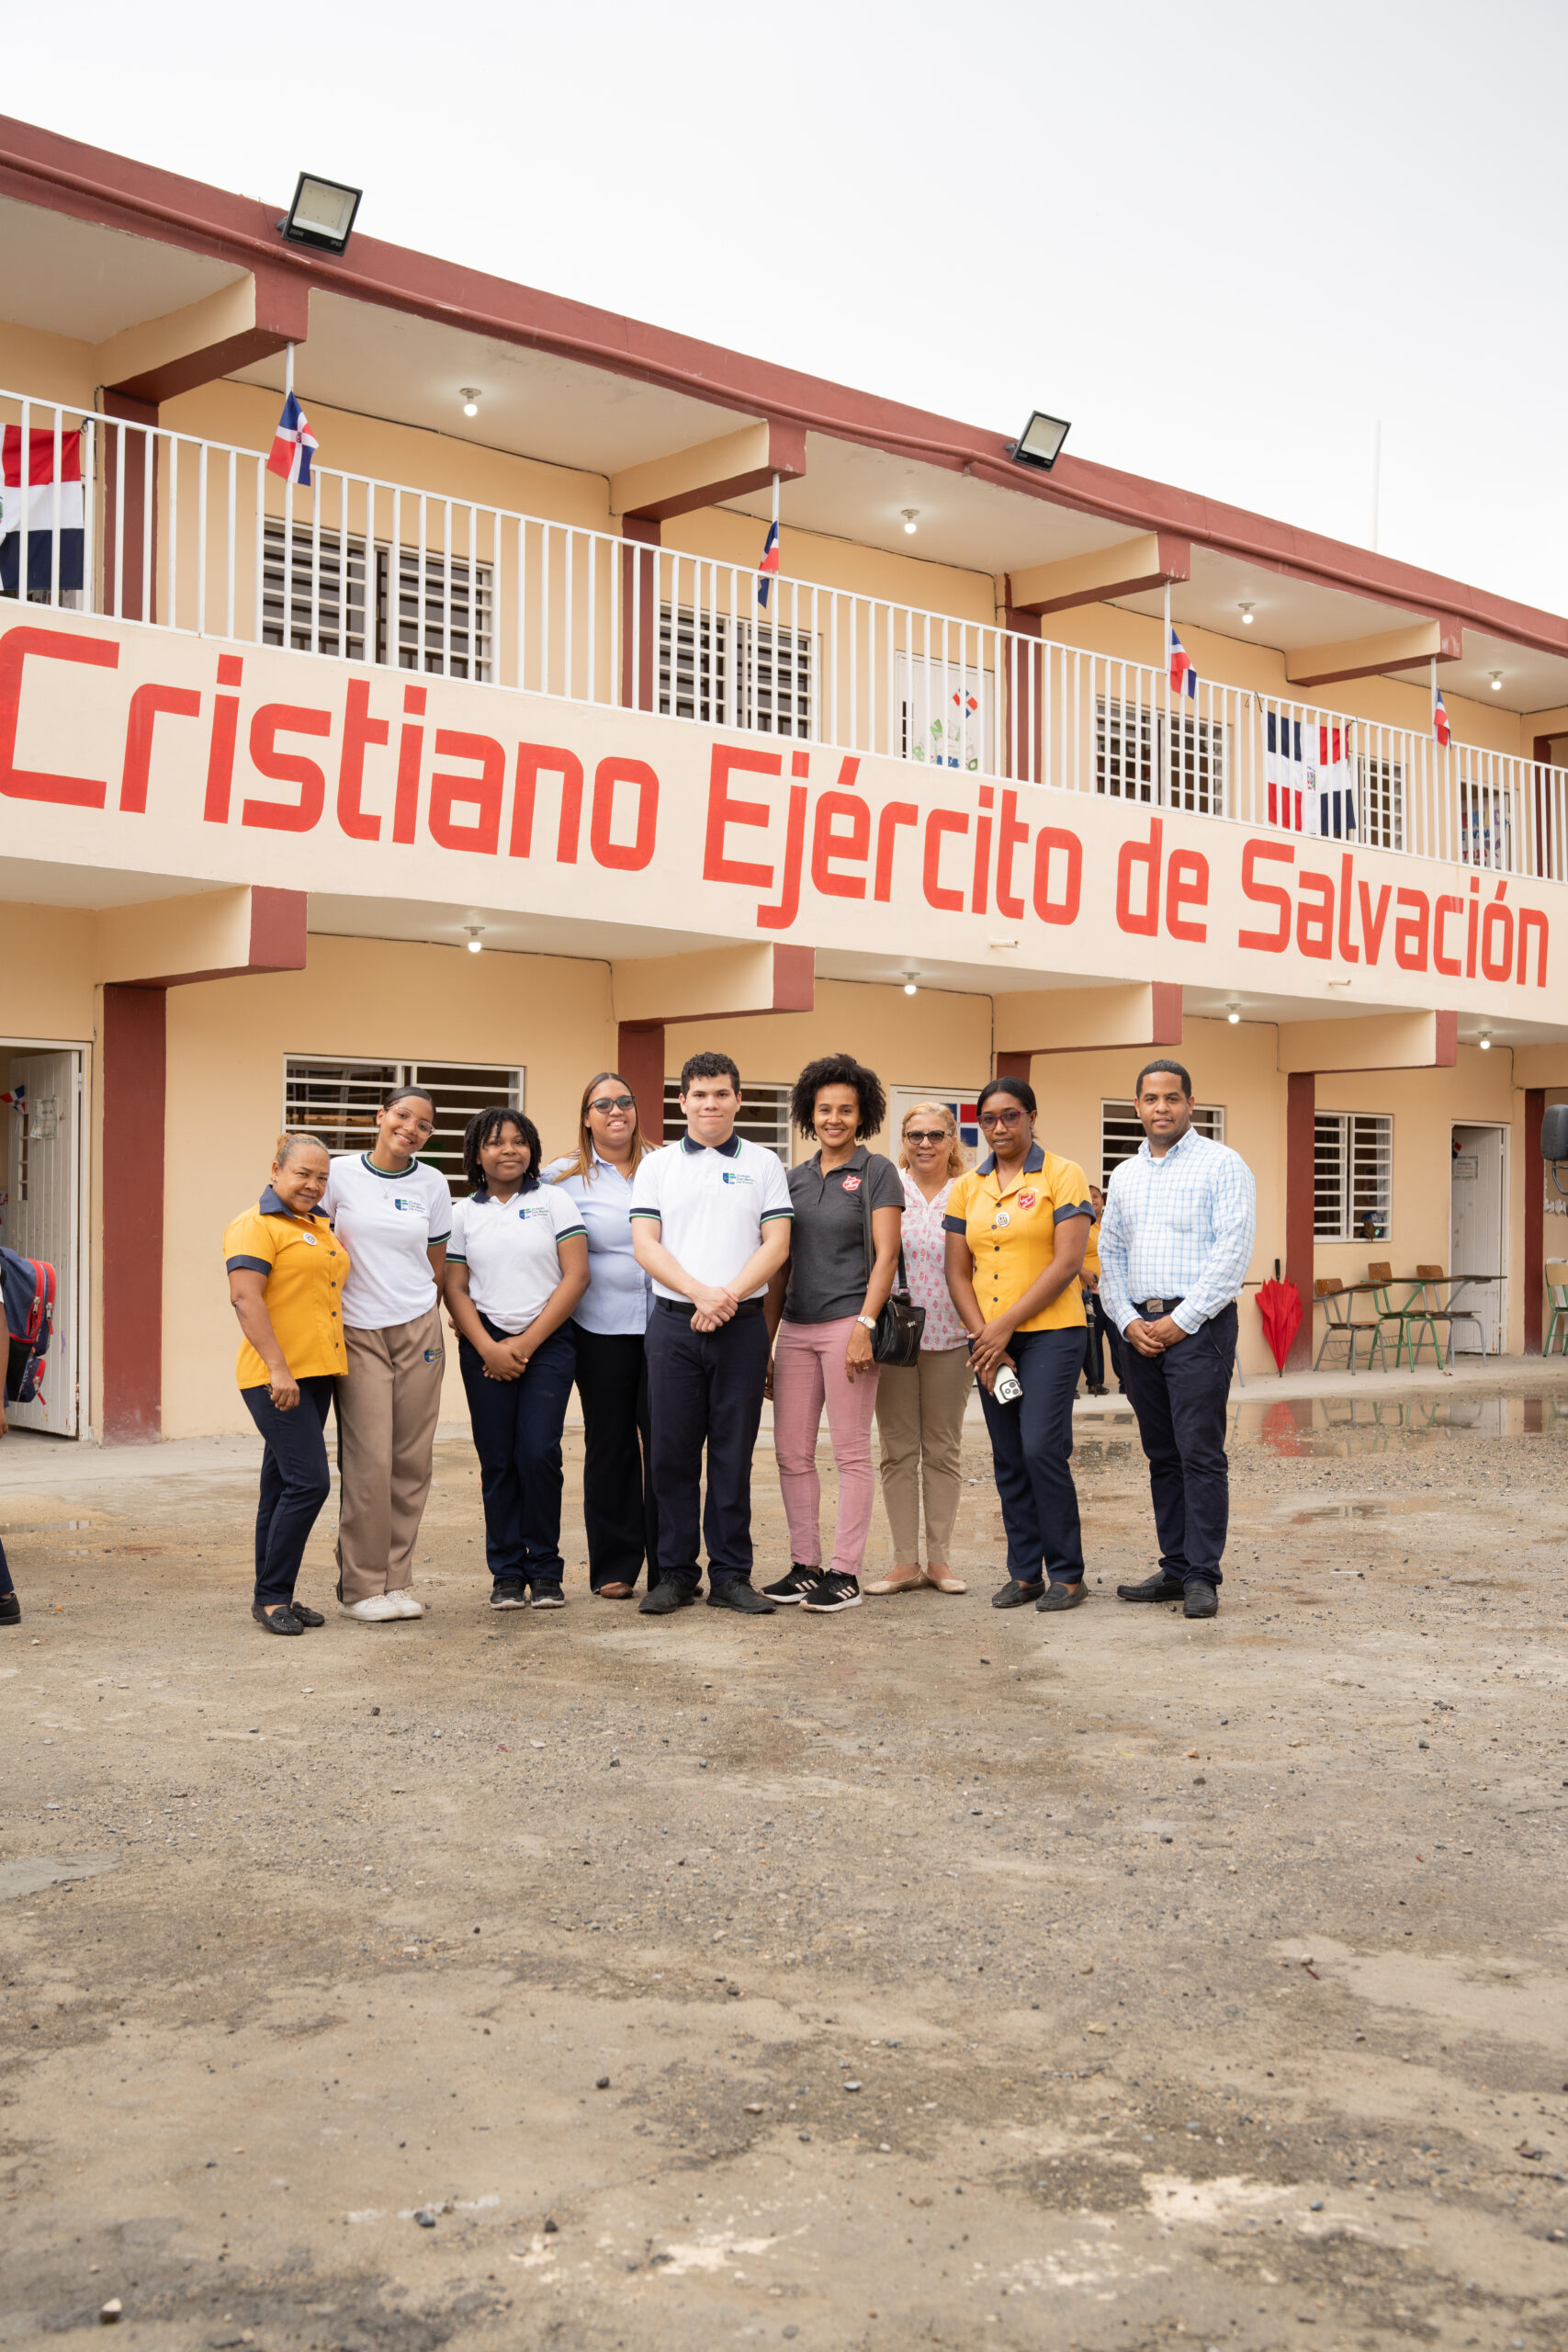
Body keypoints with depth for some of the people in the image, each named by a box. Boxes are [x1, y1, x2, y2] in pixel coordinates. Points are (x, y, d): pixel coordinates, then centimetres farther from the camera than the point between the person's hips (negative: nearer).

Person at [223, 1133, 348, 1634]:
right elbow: (245, 1297, -18)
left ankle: (273, 1595, 18)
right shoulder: (255, 1225, -9)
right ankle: (271, 1596, -4)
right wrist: (278, 1368, -23)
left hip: (317, 1374, 9)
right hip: (277, 1378, -9)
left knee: (283, 1485, 12)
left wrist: (341, 1363, 23)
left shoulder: (320, 1226, 19)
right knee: (308, 1481, -13)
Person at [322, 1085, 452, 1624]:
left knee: (412, 1460, 3)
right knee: (368, 1460, -8)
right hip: (357, 1334, -3)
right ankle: (362, 1586, 3)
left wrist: (428, 1328, 12)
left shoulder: (432, 1184, 7)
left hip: (418, 1331, 3)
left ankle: (396, 1582, 13)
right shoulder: (341, 1175, -1)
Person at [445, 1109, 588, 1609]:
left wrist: (526, 1343, -7)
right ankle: (507, 1573, 8)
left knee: (539, 1453, -12)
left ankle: (545, 1570, 1)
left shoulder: (555, 1202, 4)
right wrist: (489, 1348, -7)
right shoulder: (463, 1214, 11)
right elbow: (454, 1288, 7)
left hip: (548, 1343, -2)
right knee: (497, 1460, -1)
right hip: (486, 1346, 2)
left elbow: (576, 1277, -3)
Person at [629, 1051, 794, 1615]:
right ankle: (675, 1574, 12)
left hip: (743, 1325, 0)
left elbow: (776, 1243, 0)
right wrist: (700, 1293, -14)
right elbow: (645, 1245, -1)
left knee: (734, 1452, 3)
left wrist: (730, 1295, -14)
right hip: (673, 1322, 0)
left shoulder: (763, 1165, 8)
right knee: (672, 1452, 2)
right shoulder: (657, 1166, 9)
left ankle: (731, 1575, 11)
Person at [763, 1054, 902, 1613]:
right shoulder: (795, 1178, 15)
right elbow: (781, 1266, 16)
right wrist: (766, 1339, 13)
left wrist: (865, 1326, -16)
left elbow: (885, 1256, -6)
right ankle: (805, 1565, 16)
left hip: (847, 1324, -5)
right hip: (795, 1328, 6)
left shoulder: (877, 1173, 1)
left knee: (851, 1452, -1)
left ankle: (845, 1572, 4)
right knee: (791, 1453, 6)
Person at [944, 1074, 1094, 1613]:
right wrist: (982, 1336, -4)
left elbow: (1067, 1262, -11)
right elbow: (958, 1271, 10)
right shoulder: (967, 1188, 12)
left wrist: (1005, 1326, -13)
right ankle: (1024, 1572, 16)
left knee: (1042, 1449, -13)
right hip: (989, 1340, 5)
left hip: (1050, 1332, -5)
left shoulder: (1062, 1176, -3)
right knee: (1009, 1460, 7)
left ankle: (1066, 1574, -1)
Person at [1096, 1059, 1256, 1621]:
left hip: (1198, 1326, -6)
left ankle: (1202, 1576, -4)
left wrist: (1181, 1321, -13)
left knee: (1200, 1453, -8)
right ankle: (1175, 1568, 16)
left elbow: (1232, 1252, -10)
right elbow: (1110, 1254, 16)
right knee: (1162, 1455, 9)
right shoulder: (1124, 1175, 16)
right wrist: (1128, 1320, 0)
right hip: (1139, 1328, 6)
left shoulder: (1222, 1165, -3)